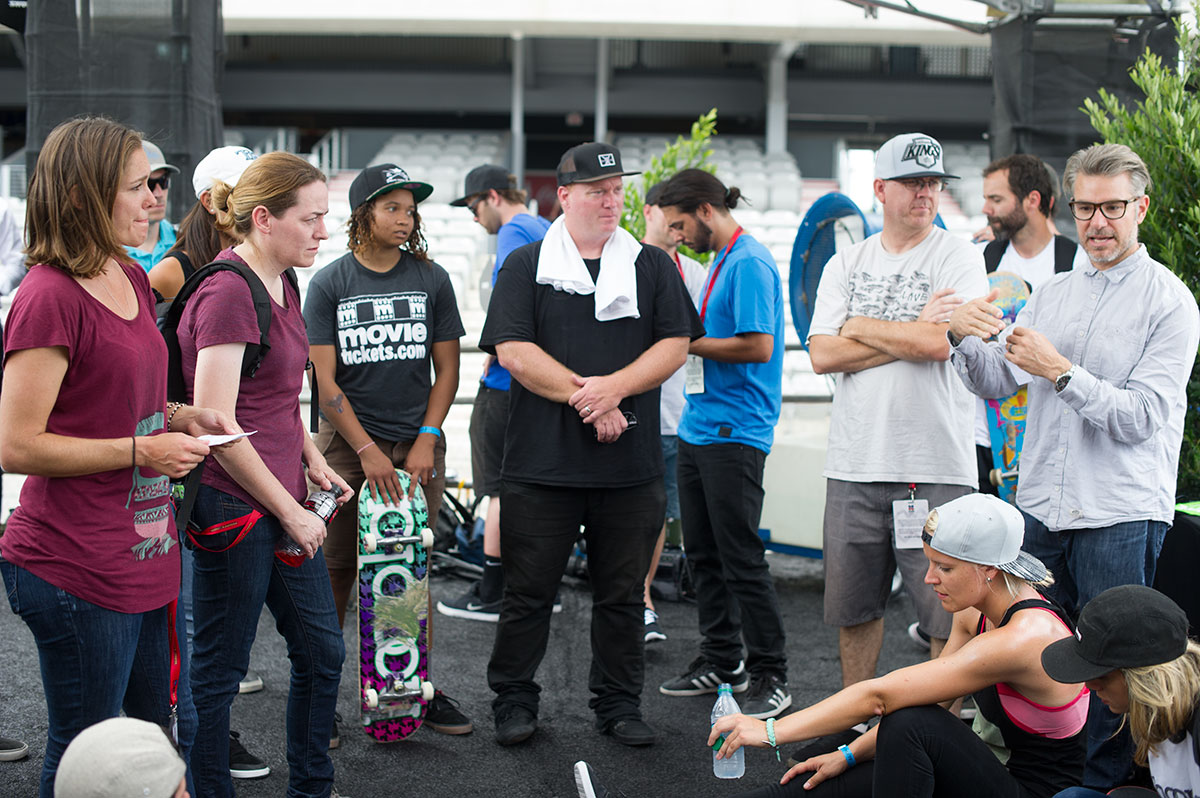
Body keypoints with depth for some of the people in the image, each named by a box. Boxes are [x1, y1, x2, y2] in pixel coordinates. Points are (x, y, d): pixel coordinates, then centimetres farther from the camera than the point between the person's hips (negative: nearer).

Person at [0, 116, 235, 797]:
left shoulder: (132, 280, 11)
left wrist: (181, 416, 6)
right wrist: (144, 449, -17)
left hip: (150, 555, 9)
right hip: (76, 570, -9)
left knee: (170, 735, 19)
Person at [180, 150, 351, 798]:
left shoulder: (282, 287, 10)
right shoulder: (227, 294, -18)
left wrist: (313, 461, 11)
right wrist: (290, 511, -15)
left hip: (284, 502, 10)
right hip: (233, 508, -10)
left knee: (322, 652, 17)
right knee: (218, 673, 4)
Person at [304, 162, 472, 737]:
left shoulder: (431, 279, 5)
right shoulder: (329, 284, -1)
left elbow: (446, 370, 6)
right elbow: (325, 380, -4)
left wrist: (426, 442, -5)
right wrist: (367, 451, -10)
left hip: (417, 442, 2)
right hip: (346, 442, -2)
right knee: (335, 569, 0)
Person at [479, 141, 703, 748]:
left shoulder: (653, 266, 11)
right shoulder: (526, 266, 4)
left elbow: (675, 345, 2)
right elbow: (512, 351, -7)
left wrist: (614, 386, -14)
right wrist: (585, 396, -14)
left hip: (631, 465, 2)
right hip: (542, 463, -2)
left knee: (622, 593, 9)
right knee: (528, 590, 4)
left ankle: (619, 703, 21)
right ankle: (513, 702, 17)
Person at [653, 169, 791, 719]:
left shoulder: (750, 263, -13)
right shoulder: (721, 261, 17)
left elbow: (758, 346, -21)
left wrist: (688, 343, -13)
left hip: (735, 433, -10)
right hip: (699, 427, 10)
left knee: (741, 559, -6)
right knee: (703, 553, 13)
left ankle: (770, 675, 3)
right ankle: (721, 662, 23)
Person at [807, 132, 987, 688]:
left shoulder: (960, 259, 0)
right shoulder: (845, 265, 11)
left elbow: (940, 343, -16)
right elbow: (822, 355, -1)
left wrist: (860, 327, -3)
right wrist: (909, 334, -7)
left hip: (937, 468, -4)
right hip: (854, 462, 4)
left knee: (947, 610, -2)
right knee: (853, 608, 13)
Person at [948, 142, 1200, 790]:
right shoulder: (1052, 293, 14)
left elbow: (1140, 416, -13)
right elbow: (997, 383, 9)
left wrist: (1060, 372, -21)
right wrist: (964, 338, -10)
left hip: (1120, 515, -5)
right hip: (1041, 506, 5)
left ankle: (1098, 781, 15)